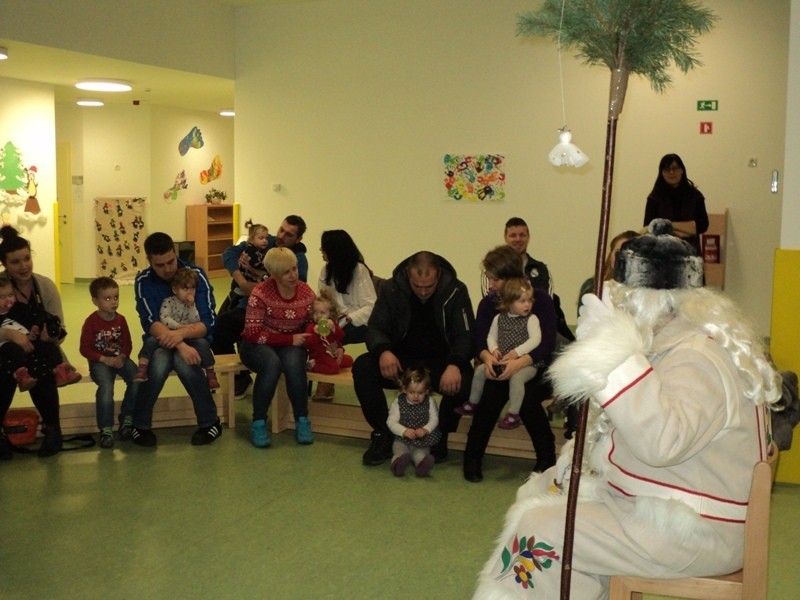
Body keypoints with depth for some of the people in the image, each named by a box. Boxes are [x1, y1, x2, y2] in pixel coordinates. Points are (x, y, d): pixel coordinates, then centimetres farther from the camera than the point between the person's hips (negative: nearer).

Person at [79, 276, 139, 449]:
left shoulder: (121, 320, 6)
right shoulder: (91, 322, -6)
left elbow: (127, 343, 8)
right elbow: (85, 349, -7)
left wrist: (122, 357, -12)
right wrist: (105, 359, -16)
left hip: (119, 359, 4)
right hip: (100, 361, -4)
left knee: (137, 380, -23)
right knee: (106, 386, -32)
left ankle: (126, 419, -3)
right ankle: (106, 430, -19)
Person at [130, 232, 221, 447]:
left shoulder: (196, 274, -12)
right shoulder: (143, 281, -9)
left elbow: (208, 322, -18)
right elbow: (151, 323, -19)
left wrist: (181, 334, -37)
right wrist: (180, 346, -35)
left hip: (192, 337, -1)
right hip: (160, 339, 1)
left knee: (185, 363, -34)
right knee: (158, 366, -33)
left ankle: (210, 422, -16)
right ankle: (140, 425, -12)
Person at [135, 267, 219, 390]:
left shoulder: (193, 304, 7)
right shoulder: (169, 301, -1)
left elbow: (195, 322, -6)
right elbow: (164, 318, -15)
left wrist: (191, 306, -15)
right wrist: (180, 326, -24)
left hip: (188, 337, 1)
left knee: (203, 343, -26)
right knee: (151, 341, -25)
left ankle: (210, 373, -17)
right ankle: (142, 368, -27)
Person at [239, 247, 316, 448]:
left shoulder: (306, 293, -4)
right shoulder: (261, 293, -16)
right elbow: (252, 333, -18)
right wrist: (290, 339, -22)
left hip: (291, 345, 3)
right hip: (258, 346, -2)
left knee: (293, 362, -33)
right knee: (272, 363, -36)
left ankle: (302, 420, -16)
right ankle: (258, 422, -20)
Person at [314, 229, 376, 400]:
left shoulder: (359, 270, -11)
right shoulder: (326, 269, 8)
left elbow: (371, 307, -16)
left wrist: (349, 318, -28)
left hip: (358, 322, -5)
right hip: (335, 320, 5)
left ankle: (325, 386, -15)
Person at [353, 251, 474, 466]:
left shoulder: (455, 291, -11)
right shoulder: (392, 289, -7)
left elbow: (465, 335, -12)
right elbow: (375, 328, -5)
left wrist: (454, 364, -34)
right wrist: (383, 351, -29)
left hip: (441, 362, -1)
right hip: (401, 360, 2)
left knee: (463, 381, -33)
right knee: (362, 367, -25)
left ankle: (440, 435, -5)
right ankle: (383, 434, -9)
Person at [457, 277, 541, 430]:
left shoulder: (531, 319, -6)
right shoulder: (499, 318, 7)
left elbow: (535, 339, -17)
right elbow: (491, 336, 14)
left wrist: (517, 352, -24)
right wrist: (494, 349, -7)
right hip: (501, 361, 5)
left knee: (516, 376, -34)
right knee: (480, 369, -2)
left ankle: (513, 414, -23)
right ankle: (473, 403, 18)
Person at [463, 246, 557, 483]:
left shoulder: (541, 299, -6)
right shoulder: (487, 303, 5)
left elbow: (548, 342, -16)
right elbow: (480, 340, -6)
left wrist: (520, 362, -33)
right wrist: (487, 357, -31)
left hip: (533, 367, -2)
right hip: (499, 368, 2)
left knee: (526, 394, -32)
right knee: (492, 391, -29)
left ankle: (546, 457, -13)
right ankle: (473, 457, -16)